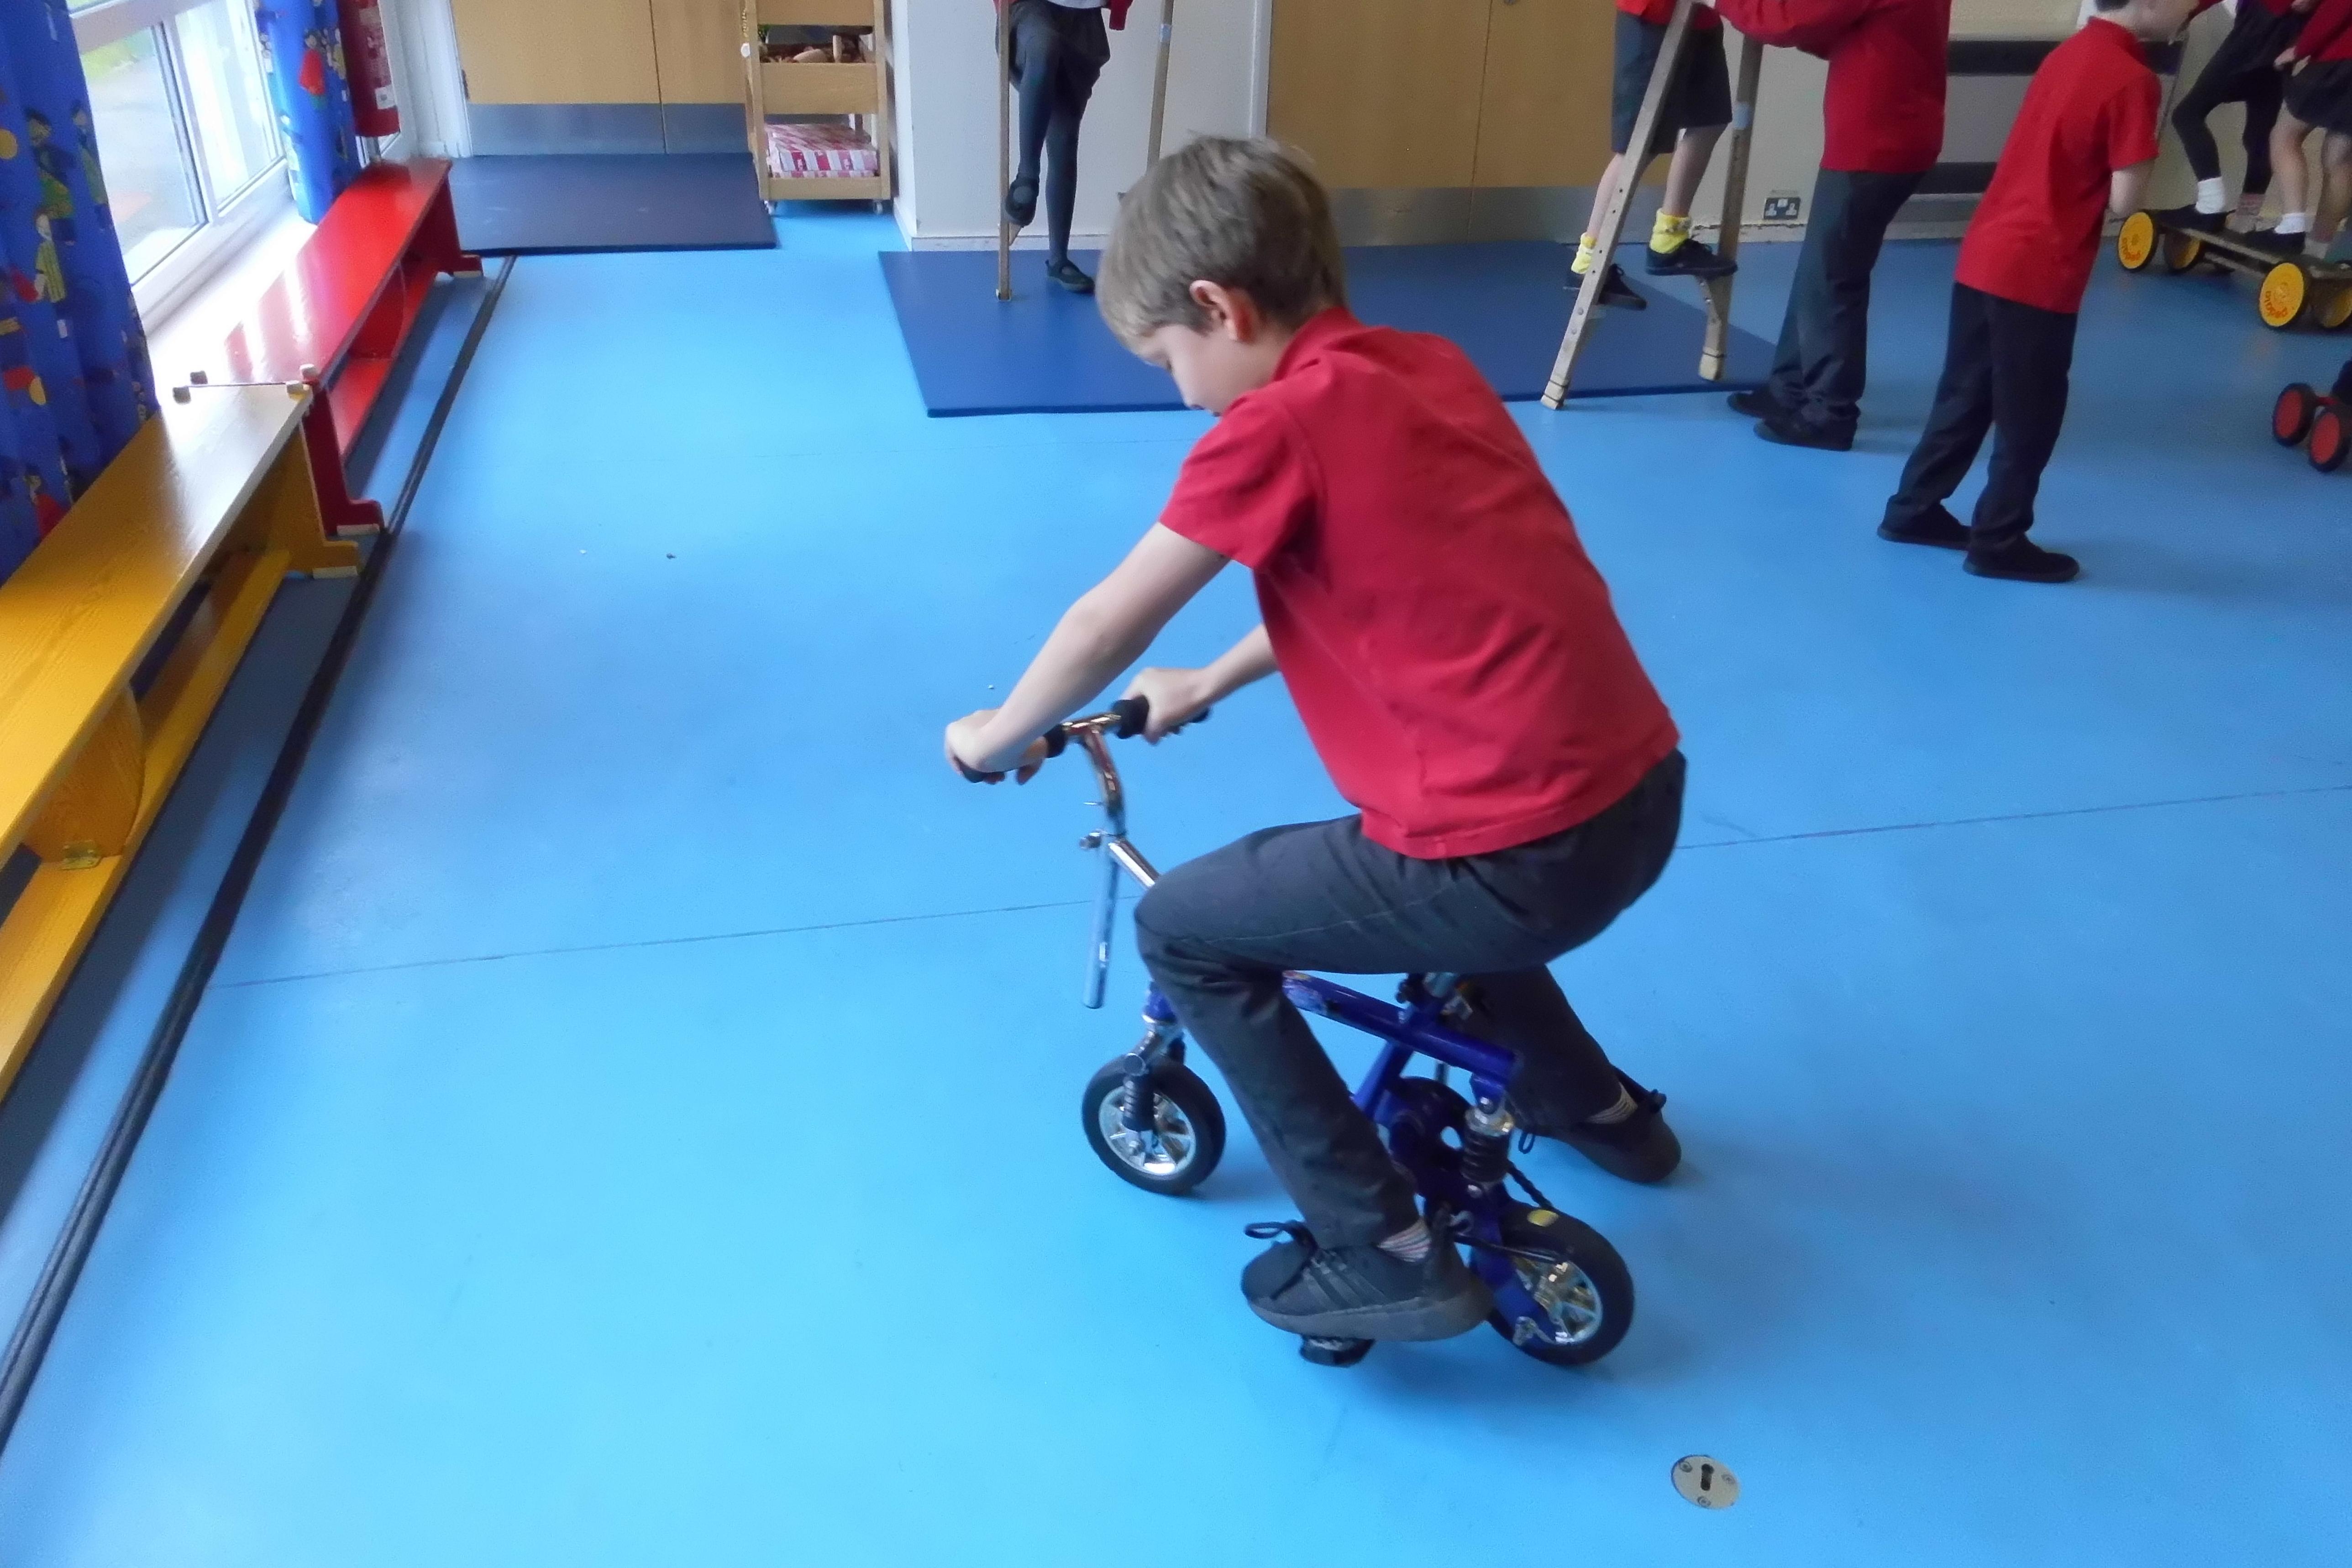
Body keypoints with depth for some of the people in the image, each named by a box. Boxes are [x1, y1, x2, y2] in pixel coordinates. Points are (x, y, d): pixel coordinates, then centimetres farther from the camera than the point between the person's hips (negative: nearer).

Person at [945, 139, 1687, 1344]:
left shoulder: (1278, 423, -12)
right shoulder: (1427, 367, 11)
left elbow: (1110, 622, -5)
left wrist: (997, 738, 13)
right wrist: (1209, 685, 30)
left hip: (1523, 858, -9)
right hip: (1642, 799, 9)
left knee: (1183, 930, 7)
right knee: (1435, 874, 38)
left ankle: (1387, 1250, 11)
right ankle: (1596, 1104, 50)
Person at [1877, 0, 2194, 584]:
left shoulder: (2070, 52, 10)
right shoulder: (2132, 79, -15)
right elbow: (2123, 202, -14)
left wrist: (2089, 184, 6)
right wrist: (2139, 154, 5)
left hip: (1983, 255, 8)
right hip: (2038, 275, -8)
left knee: (1965, 397, 19)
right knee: (2030, 419, 6)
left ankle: (1913, 510, 27)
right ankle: (1999, 543, 15)